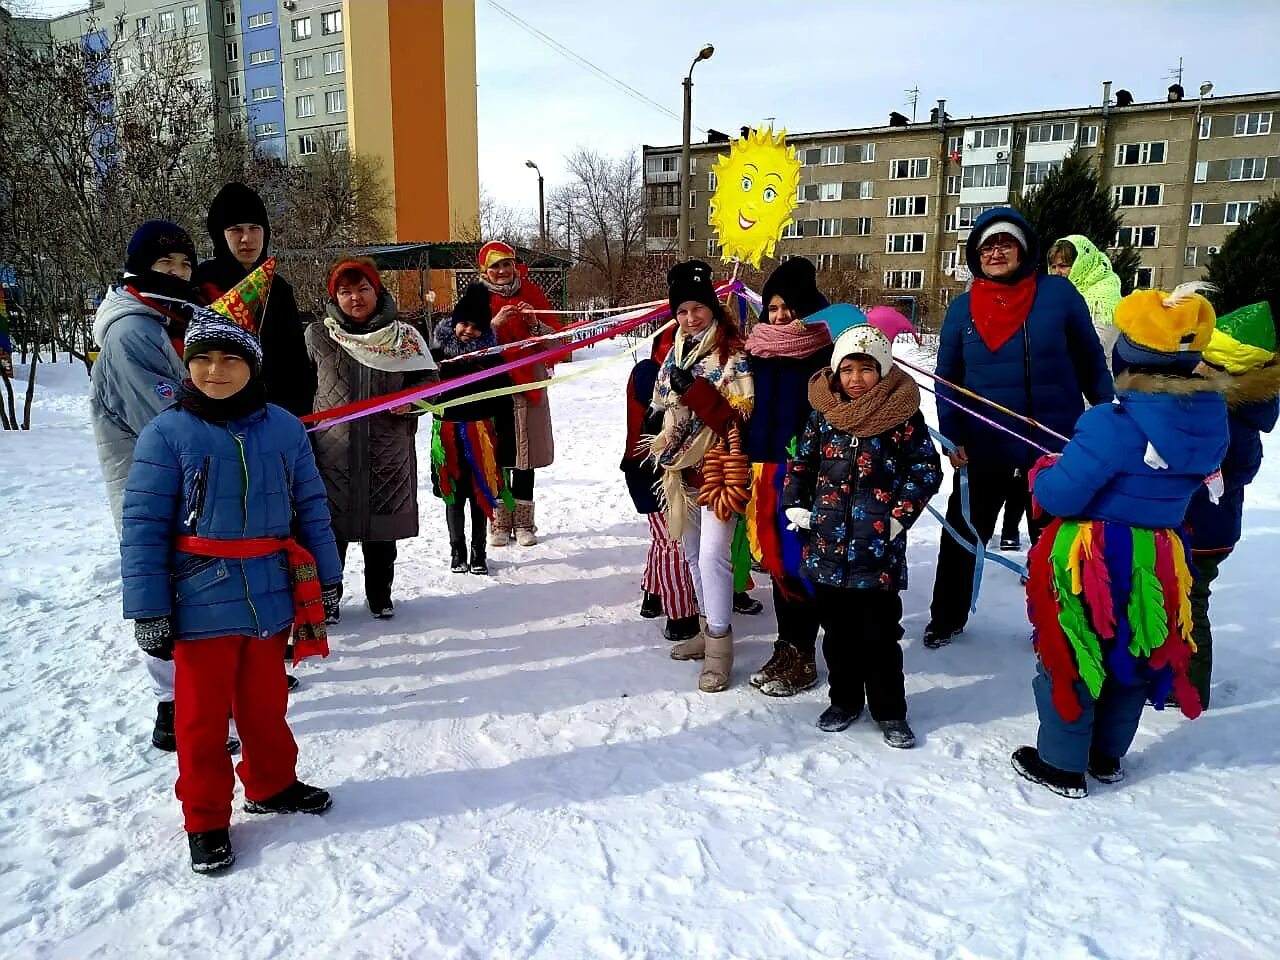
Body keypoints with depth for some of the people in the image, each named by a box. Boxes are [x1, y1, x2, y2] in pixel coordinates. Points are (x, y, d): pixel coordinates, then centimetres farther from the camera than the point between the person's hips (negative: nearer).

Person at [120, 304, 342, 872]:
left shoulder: (283, 429, 1)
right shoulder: (166, 435, -9)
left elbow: (310, 507, 8)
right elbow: (142, 529, -9)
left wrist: (326, 579, 9)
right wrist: (148, 612, -10)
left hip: (271, 600, 3)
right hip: (201, 606, -3)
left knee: (265, 703, 18)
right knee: (203, 716, 11)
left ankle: (272, 786, 40)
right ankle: (206, 820, 28)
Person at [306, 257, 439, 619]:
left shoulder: (402, 335, 3)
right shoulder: (318, 336, 2)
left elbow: (429, 378, 7)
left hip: (387, 452, 1)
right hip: (333, 450, 0)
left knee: (381, 526, 11)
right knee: (331, 526, 5)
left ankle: (379, 594, 28)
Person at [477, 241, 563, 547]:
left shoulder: (531, 292, 6)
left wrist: (536, 325, -15)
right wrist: (495, 322, -22)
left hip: (528, 382, 1)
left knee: (526, 453, 6)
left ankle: (523, 522, 15)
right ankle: (499, 522, 11)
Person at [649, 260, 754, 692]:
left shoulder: (733, 355, -12)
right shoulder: (677, 351, 10)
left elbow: (737, 418, -21)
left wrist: (693, 389, -26)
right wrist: (666, 457, 12)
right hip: (684, 470, 8)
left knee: (713, 554, -12)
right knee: (693, 552, 16)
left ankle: (720, 648, -3)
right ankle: (709, 629, 31)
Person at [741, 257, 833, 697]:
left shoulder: (824, 351, -7)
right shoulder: (758, 349, 11)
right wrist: (749, 466, 11)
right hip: (766, 466, 6)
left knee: (797, 560, -2)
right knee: (775, 558, 12)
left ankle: (801, 656, 11)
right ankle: (785, 649, 24)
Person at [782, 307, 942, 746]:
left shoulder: (904, 418, -5)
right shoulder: (823, 415, 4)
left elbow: (927, 470, -1)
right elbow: (801, 462, 13)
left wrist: (901, 515, -8)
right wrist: (794, 505, 3)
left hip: (878, 547, -3)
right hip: (828, 544, 3)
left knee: (880, 634, 5)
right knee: (837, 629, 15)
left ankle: (889, 710, 21)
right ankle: (844, 700, 31)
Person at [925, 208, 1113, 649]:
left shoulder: (1058, 293, -5)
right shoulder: (962, 308, -1)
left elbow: (1091, 363, 1)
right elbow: (947, 379, 2)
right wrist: (952, 438, -7)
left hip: (1055, 444, -1)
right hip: (984, 446, 1)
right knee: (962, 535, 10)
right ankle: (946, 617, 28)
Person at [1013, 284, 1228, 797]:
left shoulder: (1111, 424, -26)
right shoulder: (1210, 421, -4)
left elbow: (1061, 496, -23)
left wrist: (1044, 473, -3)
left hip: (1094, 561, -6)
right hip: (1159, 558, 6)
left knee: (1069, 659, 11)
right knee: (1133, 658, 23)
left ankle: (1062, 765, 24)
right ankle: (1108, 755, 40)